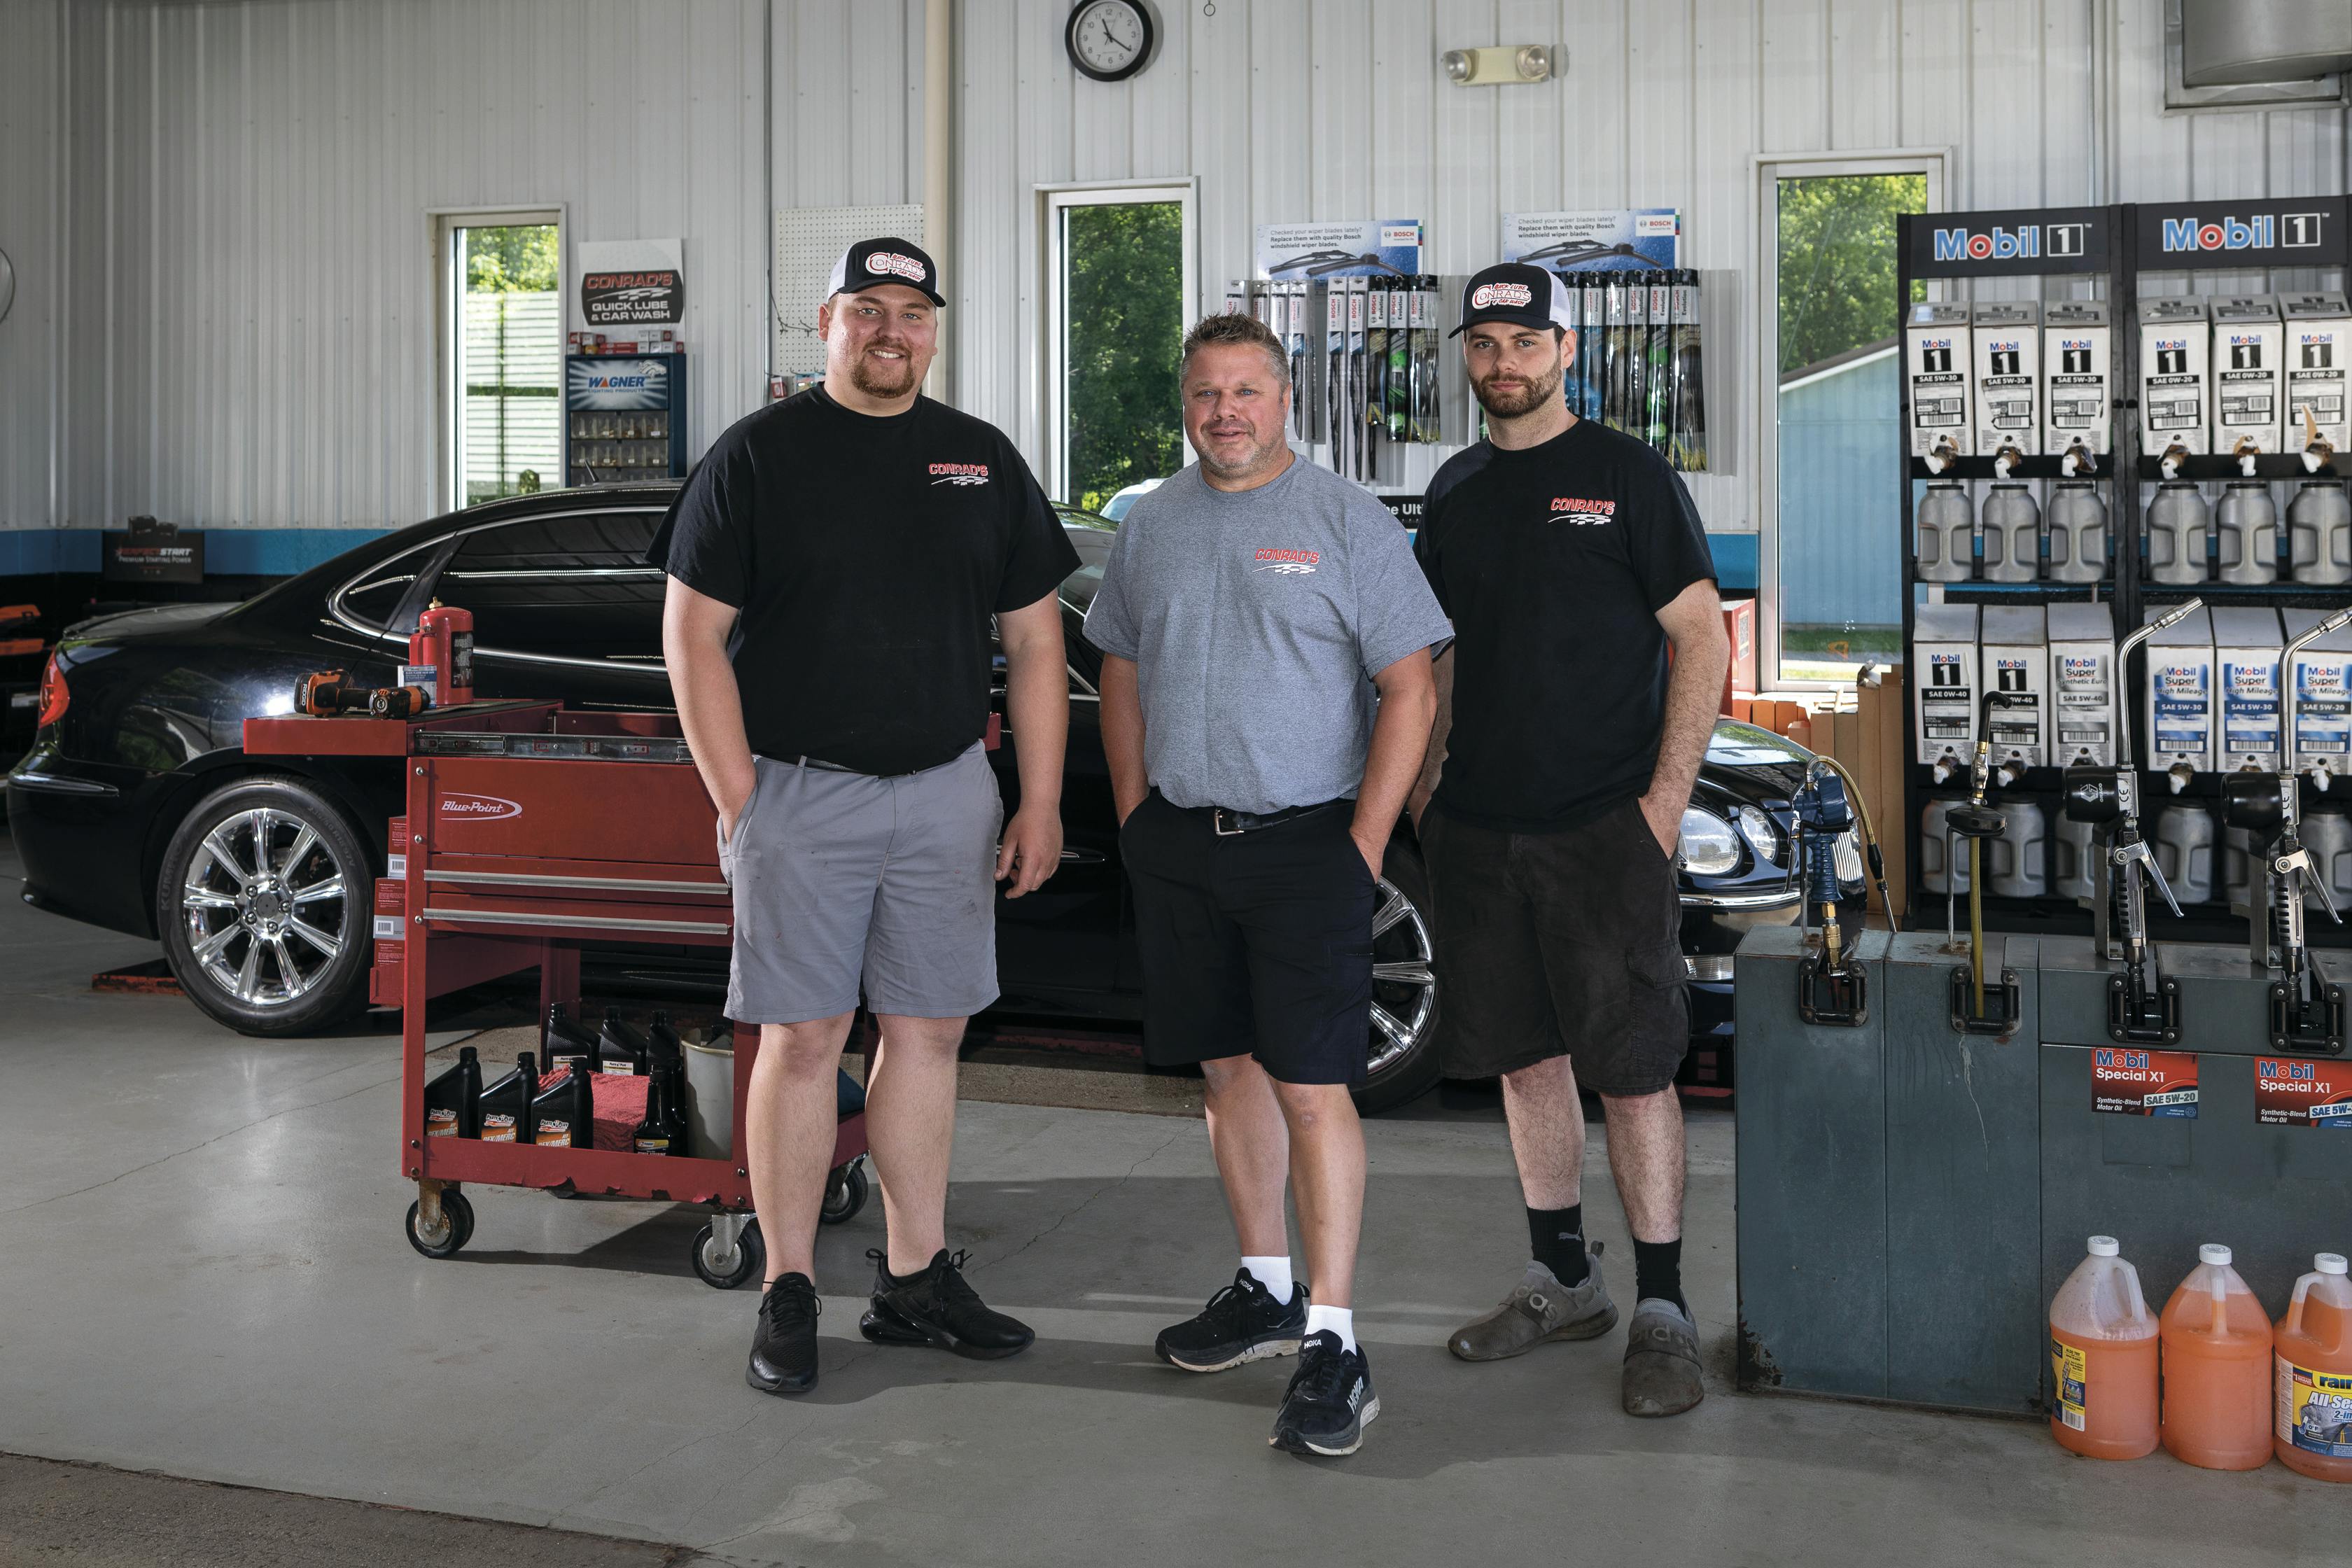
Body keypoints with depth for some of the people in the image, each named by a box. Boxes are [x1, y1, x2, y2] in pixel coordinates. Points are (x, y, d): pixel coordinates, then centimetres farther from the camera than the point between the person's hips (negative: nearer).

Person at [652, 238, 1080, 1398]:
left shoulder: (983, 461, 11)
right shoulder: (758, 454, 0)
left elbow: (1034, 639, 11)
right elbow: (693, 631, -3)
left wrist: (1041, 800, 4)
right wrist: (738, 799, -9)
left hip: (948, 792, 4)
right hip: (800, 790, -3)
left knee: (927, 1032, 8)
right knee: (802, 1038, 0)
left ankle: (914, 1279, 20)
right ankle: (789, 1293, 11)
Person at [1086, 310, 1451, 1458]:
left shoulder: (1348, 523, -4)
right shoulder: (1149, 526, 11)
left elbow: (1411, 692, -6)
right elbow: (1121, 677, 18)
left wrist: (1363, 844, -12)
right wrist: (1136, 817, 8)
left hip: (1306, 843, -5)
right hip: (1179, 844, 5)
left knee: (1312, 1088, -7)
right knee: (1228, 1069, 13)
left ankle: (1332, 1341, -2)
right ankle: (1267, 1288, 27)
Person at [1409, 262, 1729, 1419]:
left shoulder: (1626, 476, -3)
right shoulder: (1457, 489, 14)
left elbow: (1702, 638, -5)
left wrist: (1666, 796, -12)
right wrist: (1425, 779, 10)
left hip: (1604, 828, -5)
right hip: (1476, 828, 6)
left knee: (1632, 1067, -3)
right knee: (1524, 1056, 11)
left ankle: (1662, 1311, 7)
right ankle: (1563, 1280, 25)